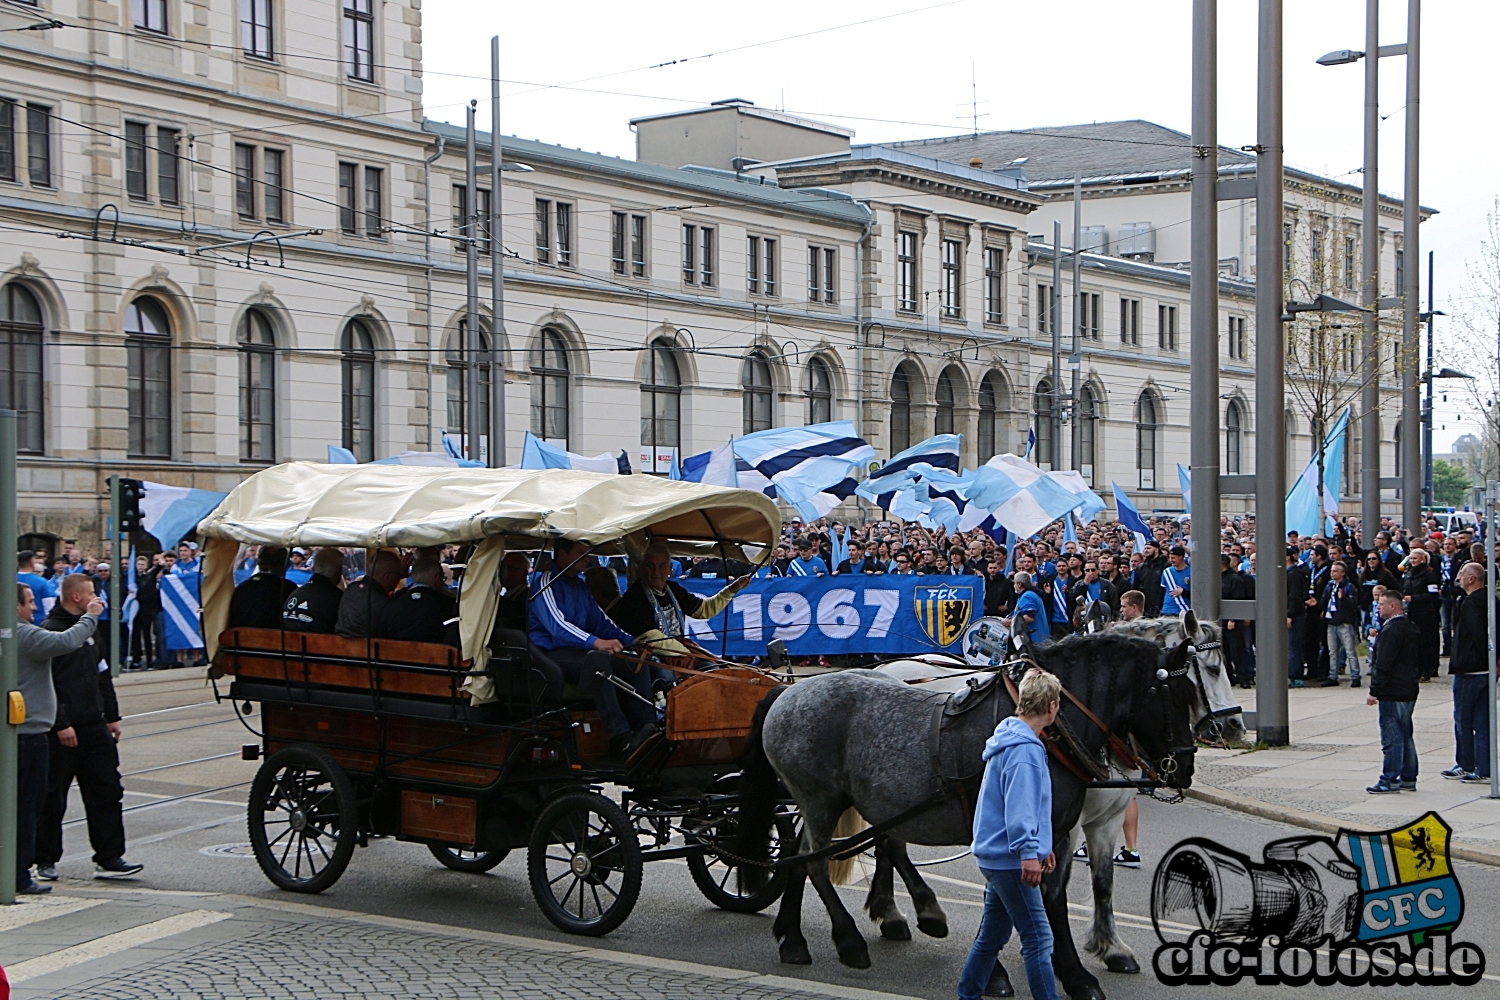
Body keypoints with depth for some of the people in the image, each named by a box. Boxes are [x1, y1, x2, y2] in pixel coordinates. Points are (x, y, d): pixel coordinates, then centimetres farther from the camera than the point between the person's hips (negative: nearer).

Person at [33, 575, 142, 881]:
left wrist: (111, 715, 18)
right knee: (52, 798, 2)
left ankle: (109, 858, 6)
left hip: (94, 727, 8)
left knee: (106, 792, 4)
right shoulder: (50, 632, -11)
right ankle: (46, 860, 13)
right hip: (63, 731, -8)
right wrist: (61, 724, -20)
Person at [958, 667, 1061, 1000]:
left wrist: (1041, 845, 27)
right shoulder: (1024, 749, -17)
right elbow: (1019, 806, -25)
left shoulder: (1011, 739, 16)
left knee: (992, 935, 17)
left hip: (996, 856, 10)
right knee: (1038, 939, -7)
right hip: (1010, 858, -10)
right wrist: (1030, 851, -28)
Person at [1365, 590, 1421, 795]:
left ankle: (1389, 780, -5)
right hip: (1409, 691, 10)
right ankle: (1408, 779, 18)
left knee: (1392, 738, -7)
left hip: (1392, 693, -10)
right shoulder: (1412, 628, 13)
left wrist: (1374, 690, -17)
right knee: (1405, 736, 14)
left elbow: (1383, 665, -20)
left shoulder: (1391, 630, -17)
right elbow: (1418, 660, 21)